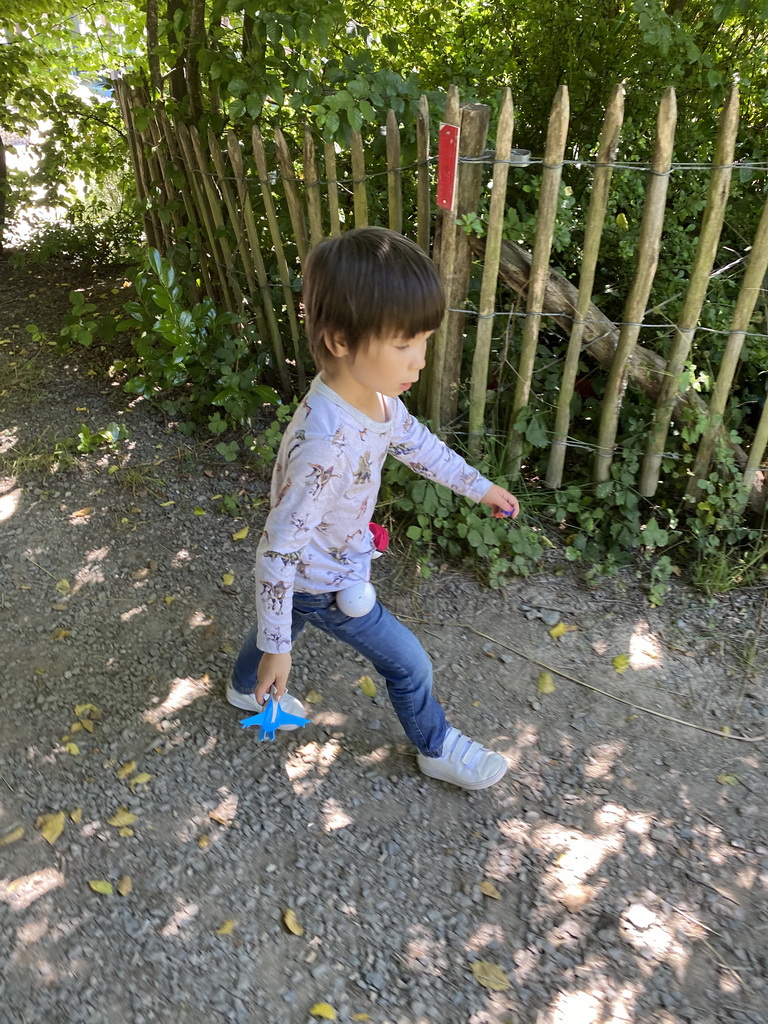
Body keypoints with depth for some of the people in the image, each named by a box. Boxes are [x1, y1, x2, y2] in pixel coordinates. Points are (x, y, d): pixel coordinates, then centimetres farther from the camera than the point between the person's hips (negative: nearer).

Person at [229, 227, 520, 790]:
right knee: (410, 664, 11)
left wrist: (479, 486, 15)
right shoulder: (324, 446, -42)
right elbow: (277, 551, -33)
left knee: (281, 624, 34)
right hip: (325, 583, -8)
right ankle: (437, 748, 39)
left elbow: (414, 441, 5)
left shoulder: (373, 391, -16)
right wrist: (276, 648, -23)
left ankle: (246, 687, 65)